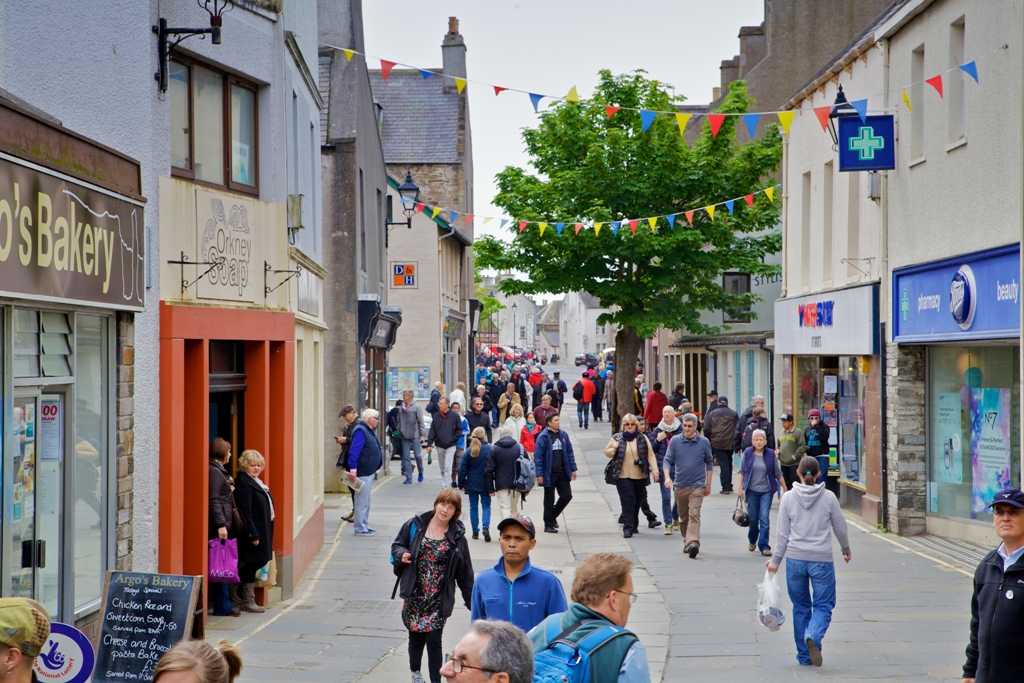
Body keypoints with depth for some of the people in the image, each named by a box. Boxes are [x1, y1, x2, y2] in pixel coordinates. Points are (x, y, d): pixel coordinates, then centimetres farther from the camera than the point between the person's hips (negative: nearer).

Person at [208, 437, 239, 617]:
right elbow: (214, 501, -19)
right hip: (219, 526, -10)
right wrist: (221, 525, -23)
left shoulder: (219, 470, 19)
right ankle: (222, 606, -3)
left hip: (224, 525, 10)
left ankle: (224, 605, 16)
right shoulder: (214, 472, -12)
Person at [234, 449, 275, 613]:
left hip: (262, 530, 10)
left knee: (256, 563, 13)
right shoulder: (243, 483, -16)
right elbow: (245, 512, -21)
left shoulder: (256, 481, 16)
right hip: (252, 531, -10)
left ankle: (245, 598, 21)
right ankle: (248, 601, 5)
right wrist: (253, 534, -22)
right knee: (250, 565, -3)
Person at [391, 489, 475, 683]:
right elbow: (397, 546, 10)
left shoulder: (457, 537, -2)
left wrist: (471, 601, 5)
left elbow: (465, 573, 3)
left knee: (433, 639, -7)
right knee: (416, 637, 11)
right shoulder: (415, 525, -2)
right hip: (414, 595, 1)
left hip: (439, 599, -1)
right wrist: (401, 554, -14)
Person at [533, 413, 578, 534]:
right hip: (549, 474, -5)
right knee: (549, 500, 5)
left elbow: (569, 452, 13)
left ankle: (553, 515, 27)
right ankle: (548, 524, 17)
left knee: (567, 496, 5)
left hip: (562, 473, 5)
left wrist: (573, 469, 8)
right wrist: (539, 474, -15)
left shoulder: (563, 435, 7)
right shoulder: (543, 437, -10)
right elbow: (538, 456, -12)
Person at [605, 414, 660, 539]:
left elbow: (650, 454, 0)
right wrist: (614, 449, -11)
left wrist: (655, 470, -9)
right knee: (627, 502, -10)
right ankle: (627, 528, -10)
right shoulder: (617, 438, 4)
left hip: (640, 476, 1)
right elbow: (607, 452, 12)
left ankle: (634, 526, 27)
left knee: (637, 502, 11)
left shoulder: (642, 438, 3)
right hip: (623, 476, -1)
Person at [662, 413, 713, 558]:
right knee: (683, 517, 13)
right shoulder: (675, 441, 1)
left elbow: (709, 462, 11)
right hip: (680, 485, 2)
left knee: (694, 514, -16)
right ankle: (686, 541, 27)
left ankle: (693, 543, -26)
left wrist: (708, 484, 10)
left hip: (697, 486, -2)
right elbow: (667, 460, 0)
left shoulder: (703, 442, 1)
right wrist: (667, 477, -17)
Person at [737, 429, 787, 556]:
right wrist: (740, 488, -2)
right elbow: (742, 472, 5)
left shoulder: (771, 454, -1)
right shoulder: (747, 453, 0)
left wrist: (785, 489, 7)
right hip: (752, 491, 1)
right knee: (753, 518, 8)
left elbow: (778, 474, 6)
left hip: (766, 491, -1)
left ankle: (764, 546, -5)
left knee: (765, 518, -8)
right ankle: (752, 540, 34)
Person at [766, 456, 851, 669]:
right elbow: (840, 528, 5)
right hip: (822, 561, -1)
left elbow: (783, 533, -1)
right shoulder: (829, 497, -4)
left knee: (800, 607, 14)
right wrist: (846, 549, 23)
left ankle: (804, 655, 17)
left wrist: (776, 560, 9)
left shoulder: (788, 498, -3)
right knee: (823, 605, 5)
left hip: (795, 560, 2)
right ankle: (813, 636, -25)